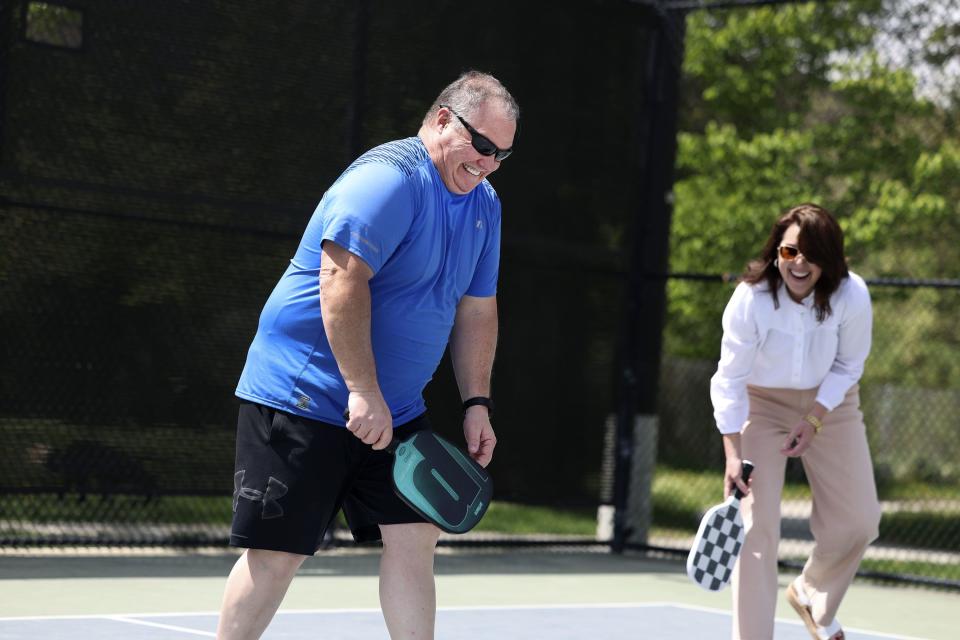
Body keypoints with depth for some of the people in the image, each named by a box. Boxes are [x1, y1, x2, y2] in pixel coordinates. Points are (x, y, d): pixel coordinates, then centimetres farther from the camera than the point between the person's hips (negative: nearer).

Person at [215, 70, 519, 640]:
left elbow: (477, 310, 17)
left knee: (416, 537, 0)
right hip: (304, 397, -8)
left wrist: (476, 403, 8)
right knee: (277, 553, -4)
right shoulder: (388, 179, -19)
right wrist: (364, 392, -29)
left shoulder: (484, 204, 10)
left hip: (396, 412, 8)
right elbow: (342, 281, -28)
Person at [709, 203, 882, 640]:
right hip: (762, 404, -3)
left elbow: (847, 366, -9)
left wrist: (814, 420, -17)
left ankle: (813, 596, 36)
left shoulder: (852, 296, -24)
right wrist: (733, 453, -28)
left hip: (830, 404, 3)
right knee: (757, 528, -13)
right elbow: (729, 379, -22)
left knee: (858, 523, 6)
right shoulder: (750, 298, -27)